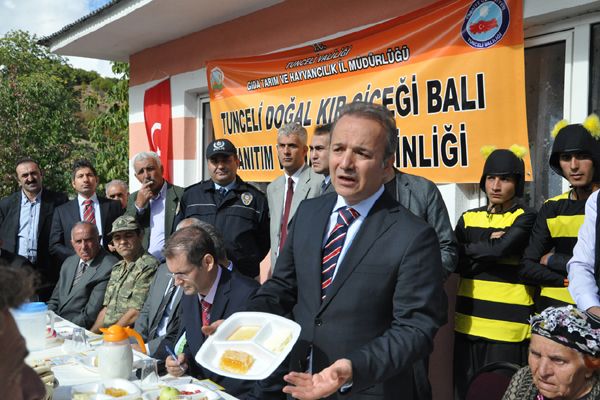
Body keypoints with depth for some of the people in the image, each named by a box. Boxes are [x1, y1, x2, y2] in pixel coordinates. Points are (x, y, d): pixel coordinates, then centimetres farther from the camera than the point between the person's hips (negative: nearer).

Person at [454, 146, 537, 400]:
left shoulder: (525, 219, -1)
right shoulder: (468, 218, 11)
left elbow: (500, 249, -18)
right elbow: (455, 262, -1)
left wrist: (468, 248, -4)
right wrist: (488, 247, -12)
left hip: (508, 327, -4)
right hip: (468, 323, 4)